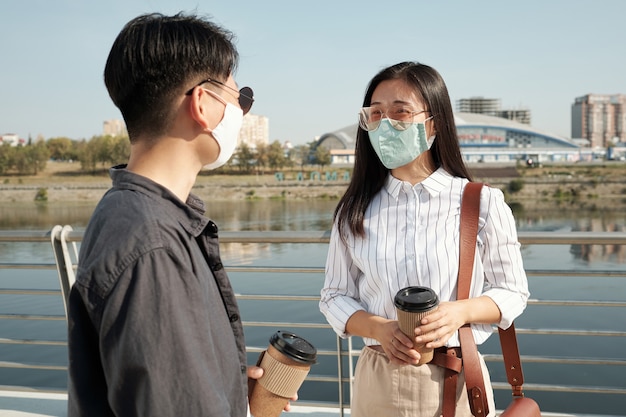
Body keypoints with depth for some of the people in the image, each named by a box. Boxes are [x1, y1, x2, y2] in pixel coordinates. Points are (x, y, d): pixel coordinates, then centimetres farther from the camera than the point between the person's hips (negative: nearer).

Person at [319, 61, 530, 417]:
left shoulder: (482, 203, -7)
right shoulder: (355, 211, -1)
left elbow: (512, 291, 0)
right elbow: (335, 297, 3)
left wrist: (461, 311, -19)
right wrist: (378, 328, -16)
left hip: (456, 379, -1)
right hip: (378, 378, 2)